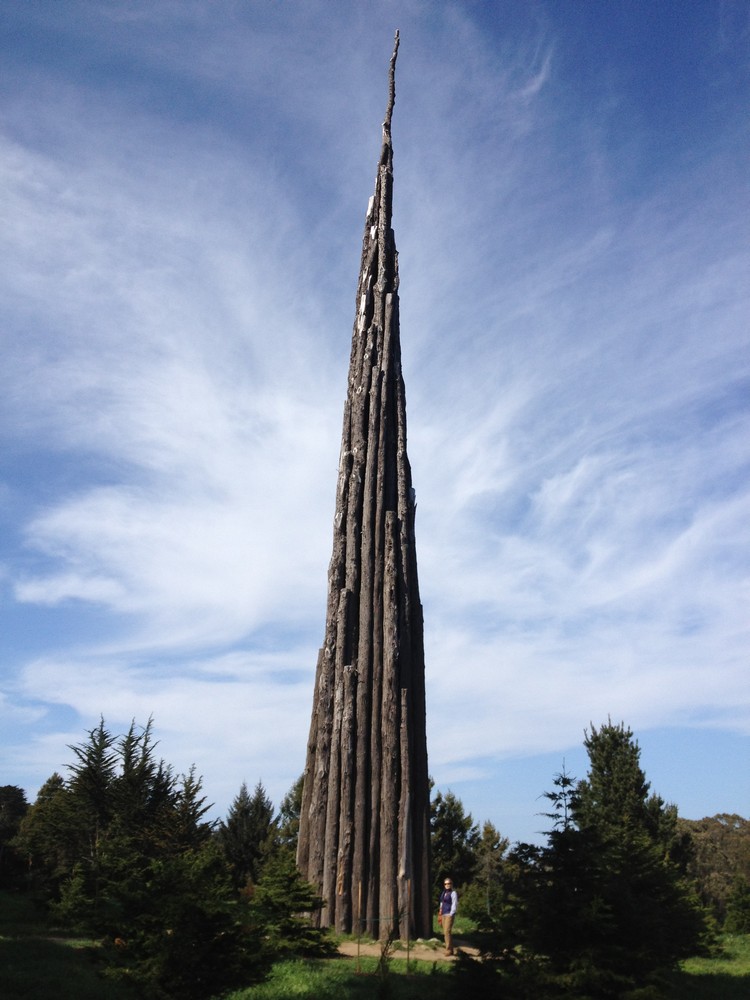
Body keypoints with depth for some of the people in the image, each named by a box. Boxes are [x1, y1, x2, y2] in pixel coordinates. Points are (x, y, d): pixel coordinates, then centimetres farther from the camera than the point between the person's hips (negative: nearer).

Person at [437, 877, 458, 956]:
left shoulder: (453, 893, -7)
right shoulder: (443, 893, 15)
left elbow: (455, 905, -11)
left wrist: (451, 914, -15)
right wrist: (440, 913, 13)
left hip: (449, 914, -8)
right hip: (443, 914, 8)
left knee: (447, 931, -14)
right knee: (445, 932, 9)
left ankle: (449, 950, -10)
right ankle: (450, 949, 17)